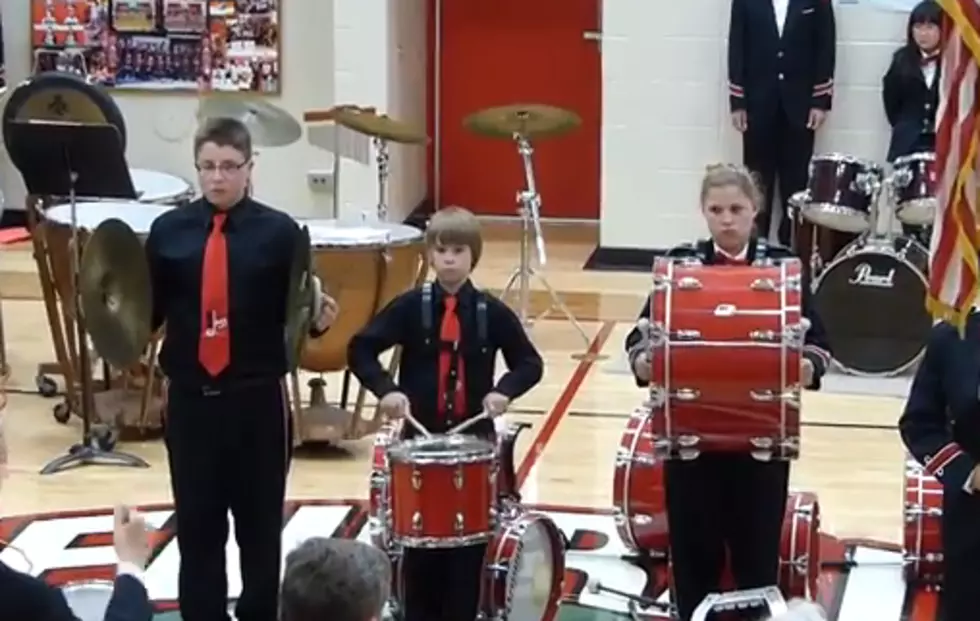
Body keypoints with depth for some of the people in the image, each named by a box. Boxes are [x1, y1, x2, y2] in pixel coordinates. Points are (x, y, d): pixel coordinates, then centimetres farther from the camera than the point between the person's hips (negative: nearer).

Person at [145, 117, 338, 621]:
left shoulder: (279, 231, -4)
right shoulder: (169, 230, 1)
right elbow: (149, 309, 2)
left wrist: (318, 318, -23)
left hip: (258, 398, -1)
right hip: (189, 397, 1)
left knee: (259, 522, 11)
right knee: (196, 523, 10)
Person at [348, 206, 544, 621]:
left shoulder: (491, 313, -2)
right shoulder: (411, 307, -3)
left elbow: (530, 363, 5)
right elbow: (361, 349, -2)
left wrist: (504, 390, -13)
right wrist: (385, 389, -16)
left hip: (474, 439, 0)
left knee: (469, 540, 5)